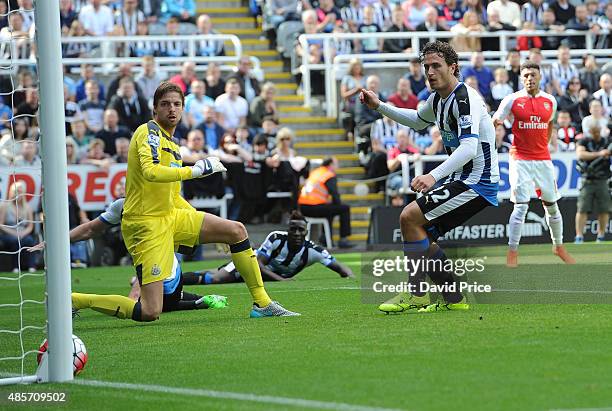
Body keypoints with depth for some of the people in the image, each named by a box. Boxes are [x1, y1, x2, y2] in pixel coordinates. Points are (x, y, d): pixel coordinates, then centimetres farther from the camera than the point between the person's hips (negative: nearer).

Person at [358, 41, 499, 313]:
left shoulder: (464, 98, -18)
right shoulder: (438, 99, 12)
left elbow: (469, 147, -31)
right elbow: (418, 121, 36)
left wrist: (434, 175, -42)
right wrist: (379, 107, 27)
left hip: (477, 183, -10)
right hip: (463, 180, 10)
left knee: (409, 217, -16)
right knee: (421, 234, 9)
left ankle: (416, 295, -11)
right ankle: (453, 300, 12)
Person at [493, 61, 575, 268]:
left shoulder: (550, 101, 6)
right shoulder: (512, 100, -6)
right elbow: (494, 122, -4)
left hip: (543, 160, 4)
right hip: (520, 160, -4)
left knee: (552, 205, 11)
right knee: (521, 206, -12)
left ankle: (558, 246, 30)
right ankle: (512, 253, -6)